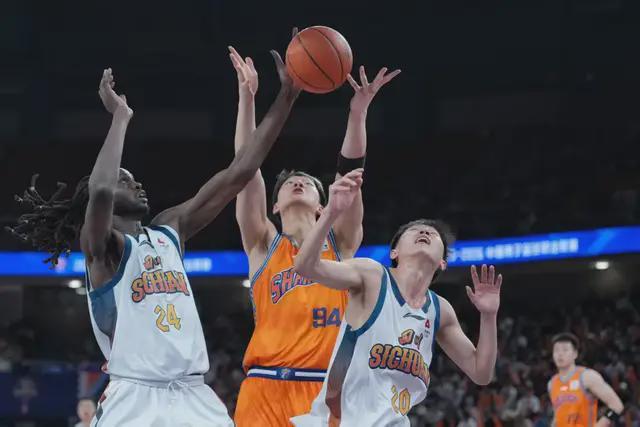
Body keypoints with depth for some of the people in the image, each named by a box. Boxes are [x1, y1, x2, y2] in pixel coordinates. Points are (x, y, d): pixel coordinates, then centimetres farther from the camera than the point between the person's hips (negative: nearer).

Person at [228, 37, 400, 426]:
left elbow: (349, 172, 6)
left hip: (326, 391, 1)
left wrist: (359, 110, -5)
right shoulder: (263, 245, 16)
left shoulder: (340, 245, 18)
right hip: (266, 390, -1)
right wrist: (247, 97, -2)